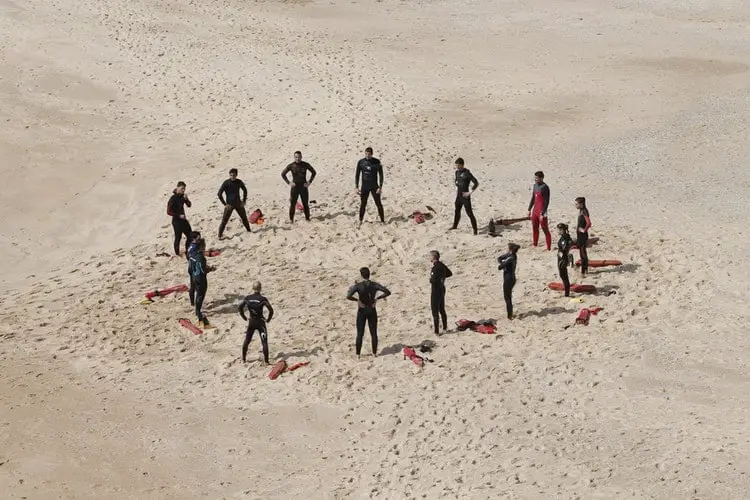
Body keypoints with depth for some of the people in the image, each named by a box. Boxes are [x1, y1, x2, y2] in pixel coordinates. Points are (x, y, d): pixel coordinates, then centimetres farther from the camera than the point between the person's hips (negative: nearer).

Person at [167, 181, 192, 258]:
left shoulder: (182, 196, 2)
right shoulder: (173, 198, -19)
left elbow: (189, 205, 3)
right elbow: (169, 212, -20)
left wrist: (186, 198, -15)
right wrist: (179, 216, -20)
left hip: (183, 219, 8)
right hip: (176, 221, -8)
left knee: (190, 235, 13)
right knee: (178, 237, 2)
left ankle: (187, 251, 28)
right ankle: (177, 254, 16)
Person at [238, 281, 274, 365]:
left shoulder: (248, 298, -4)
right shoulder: (262, 299, -14)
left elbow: (240, 307, -2)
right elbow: (271, 310, -20)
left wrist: (244, 317, 8)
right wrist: (268, 319, -5)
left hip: (251, 322, 4)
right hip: (260, 322, -4)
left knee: (247, 341, 19)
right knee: (264, 342, 1)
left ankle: (244, 359, 27)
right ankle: (266, 361, -3)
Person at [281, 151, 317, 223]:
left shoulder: (305, 165, -1)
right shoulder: (291, 166, -4)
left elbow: (314, 172, 10)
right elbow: (283, 174, 5)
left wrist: (309, 182, 1)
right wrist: (289, 183, -3)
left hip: (303, 187, 1)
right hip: (295, 187, -1)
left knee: (305, 204, 5)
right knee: (292, 204, -2)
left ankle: (307, 218, 15)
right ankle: (291, 219, 5)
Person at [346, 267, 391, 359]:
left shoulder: (358, 286, -15)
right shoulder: (375, 285, -7)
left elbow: (348, 296, -27)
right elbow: (388, 292, -9)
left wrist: (357, 299, -11)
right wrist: (377, 298, -3)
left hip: (362, 311, -2)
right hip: (372, 311, 2)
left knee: (360, 334, 6)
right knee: (374, 333, 13)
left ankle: (358, 355, 9)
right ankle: (374, 353, 19)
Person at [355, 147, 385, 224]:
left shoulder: (376, 162, -5)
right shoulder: (361, 162, -1)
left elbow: (381, 175, -2)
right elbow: (357, 175, 6)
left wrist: (380, 187, -9)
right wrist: (357, 187, 1)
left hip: (374, 187, -1)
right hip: (364, 187, 1)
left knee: (379, 204, 2)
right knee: (362, 204, 5)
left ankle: (382, 220, 11)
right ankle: (360, 220, 17)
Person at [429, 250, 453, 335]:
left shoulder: (435, 267, -23)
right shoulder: (442, 265, 5)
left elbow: (433, 280, -31)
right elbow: (450, 273, 19)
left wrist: (430, 280, -9)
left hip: (436, 291, -9)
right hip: (442, 289, 9)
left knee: (435, 311, -4)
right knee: (442, 309, 22)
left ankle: (436, 331, -3)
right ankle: (445, 327, 34)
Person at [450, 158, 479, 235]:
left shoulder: (467, 173, -19)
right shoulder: (457, 172, 5)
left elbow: (476, 183, -21)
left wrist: (470, 192, -19)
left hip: (465, 196, -8)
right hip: (458, 196, 8)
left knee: (469, 213, -7)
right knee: (457, 211, 22)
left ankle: (475, 229, -1)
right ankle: (455, 226, 39)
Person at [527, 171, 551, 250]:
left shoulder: (545, 187, -16)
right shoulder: (535, 186, 9)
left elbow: (546, 202, -18)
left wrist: (542, 214, -21)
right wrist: (529, 209, 20)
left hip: (541, 212, -8)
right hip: (535, 211, 8)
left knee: (545, 230, -4)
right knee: (534, 229, 17)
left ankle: (549, 248, 0)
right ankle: (535, 245, 30)